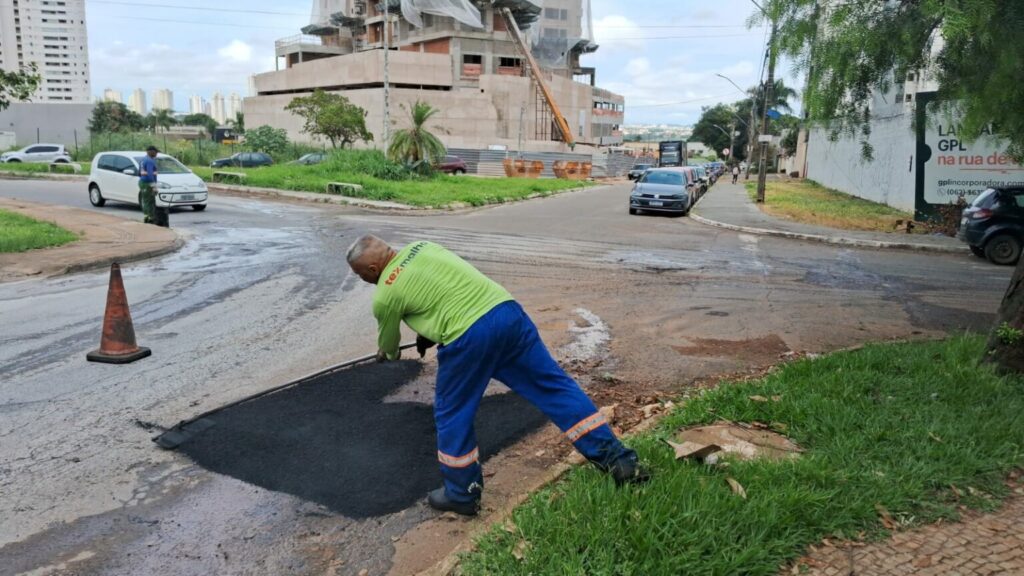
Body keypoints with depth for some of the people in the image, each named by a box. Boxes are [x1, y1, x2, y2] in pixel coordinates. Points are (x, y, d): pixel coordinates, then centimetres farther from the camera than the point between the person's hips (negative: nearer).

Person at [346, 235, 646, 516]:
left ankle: (462, 494, 27)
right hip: (507, 310, 7)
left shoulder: (385, 295, 6)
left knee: (452, 415, 14)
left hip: (467, 336, -6)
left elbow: (388, 346, 24)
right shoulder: (422, 247, 21)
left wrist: (386, 353, 47)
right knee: (555, 386, 10)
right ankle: (618, 460, 13)